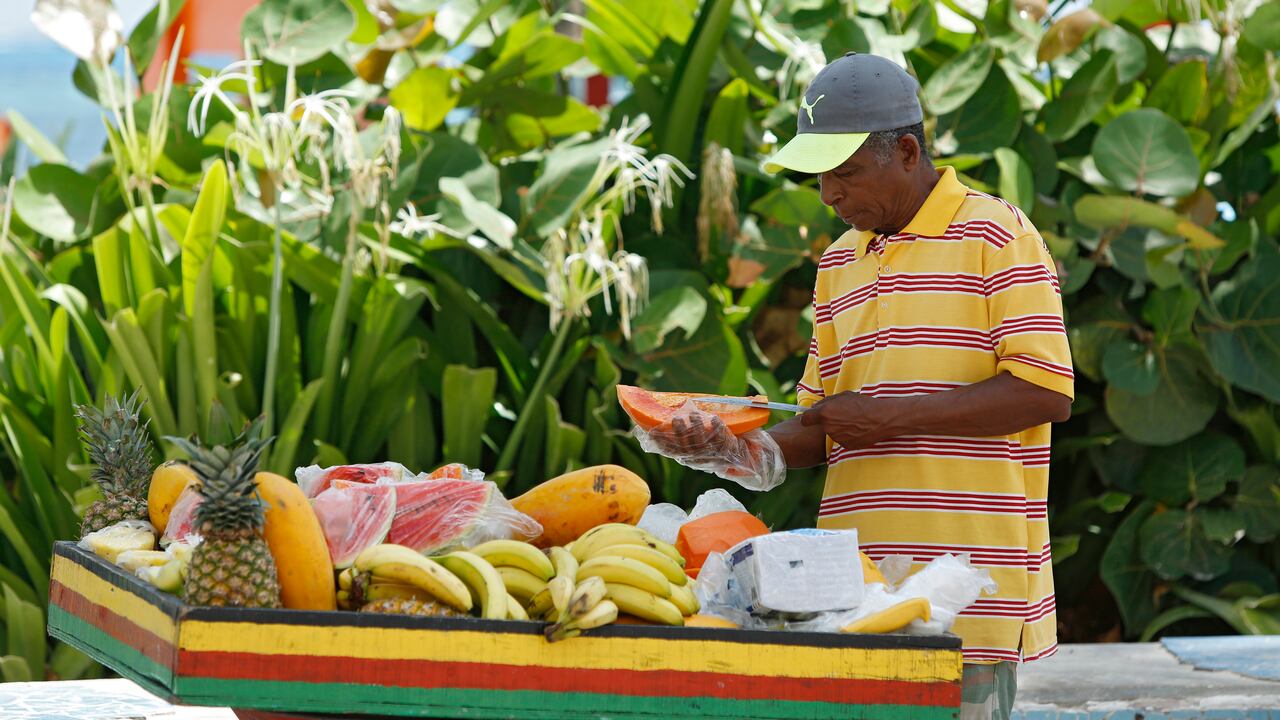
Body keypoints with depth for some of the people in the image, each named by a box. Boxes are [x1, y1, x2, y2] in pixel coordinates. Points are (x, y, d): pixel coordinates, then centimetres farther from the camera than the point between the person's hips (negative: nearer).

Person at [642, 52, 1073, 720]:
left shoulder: (996, 235, -3)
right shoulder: (839, 261, 20)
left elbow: (1048, 391, -11)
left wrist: (893, 415, -13)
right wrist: (751, 452, 0)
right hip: (857, 585, 6)